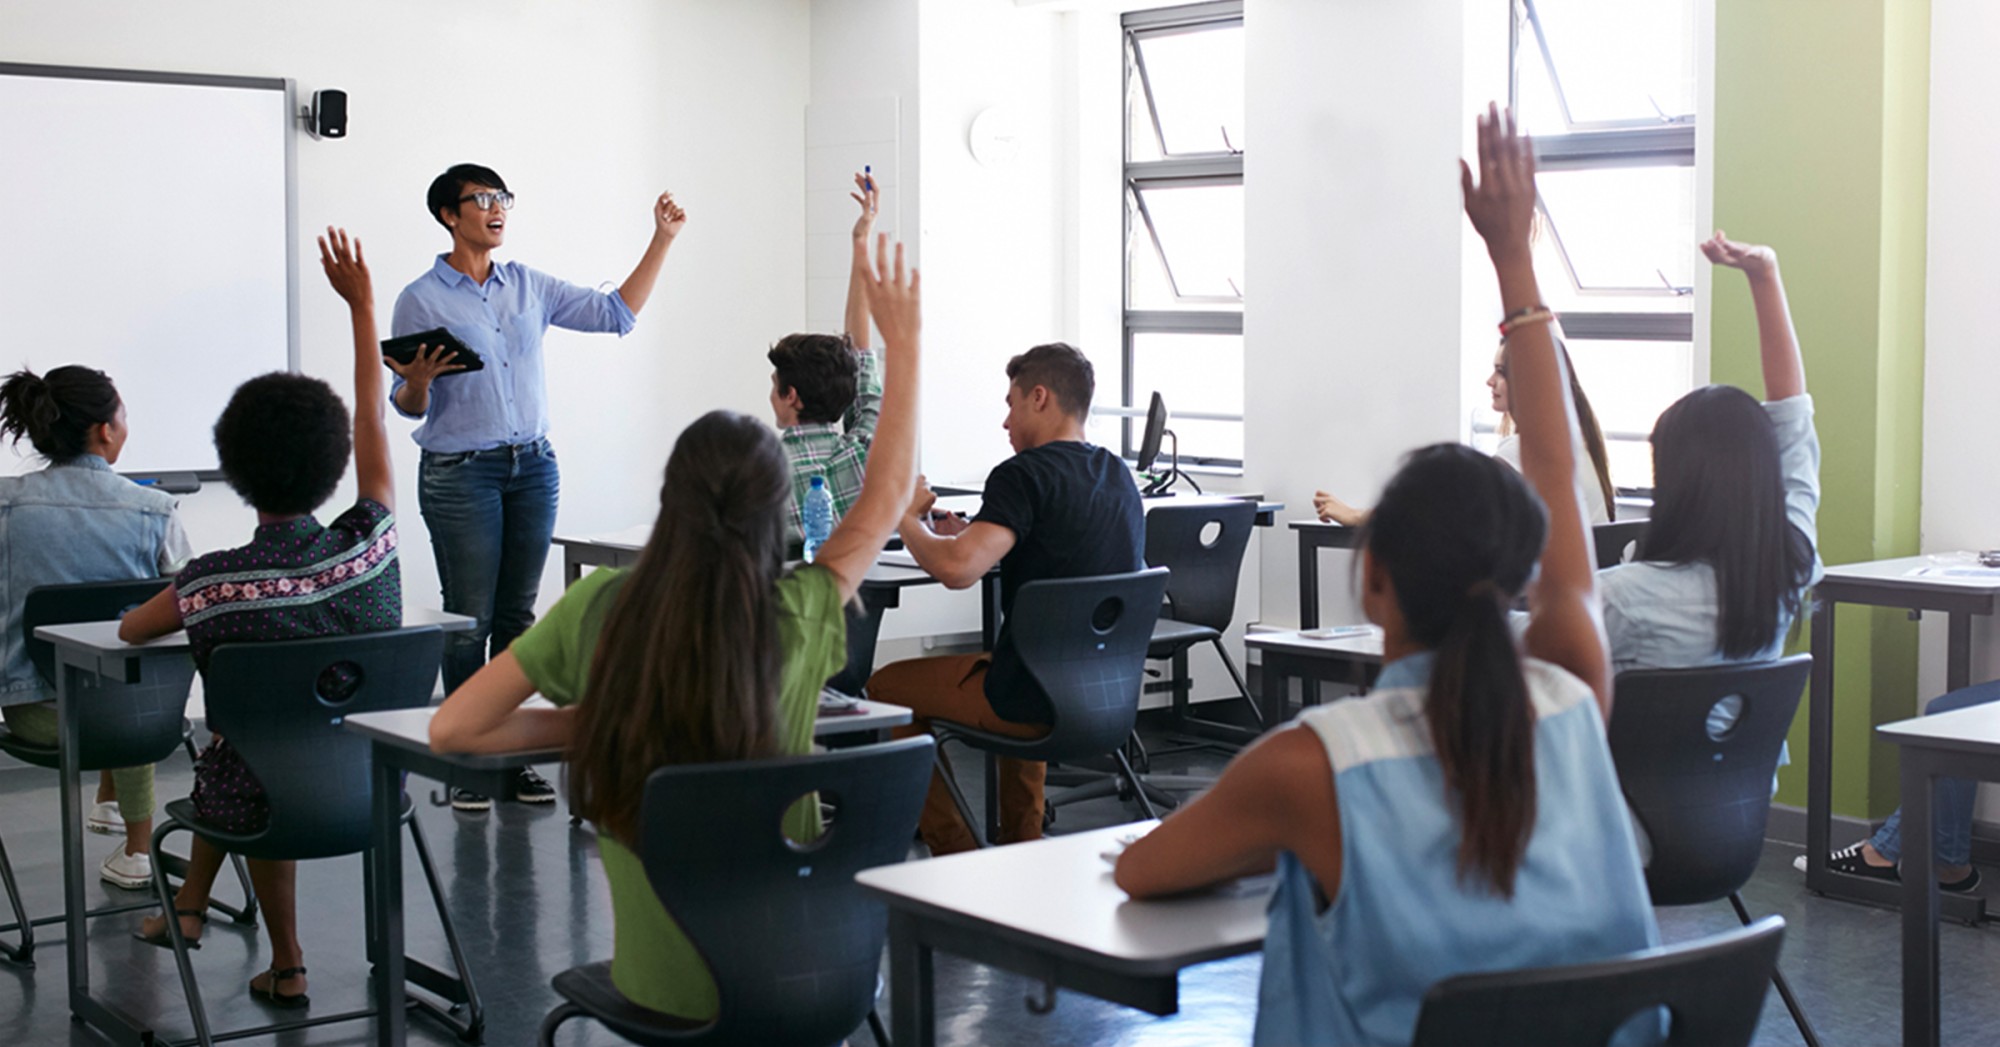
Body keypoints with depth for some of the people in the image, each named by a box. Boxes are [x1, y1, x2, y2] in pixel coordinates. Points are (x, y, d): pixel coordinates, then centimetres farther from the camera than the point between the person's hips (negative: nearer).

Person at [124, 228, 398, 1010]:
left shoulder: (213, 583, -21)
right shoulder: (370, 547, -16)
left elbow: (130, 631, 2)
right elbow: (373, 421, -1)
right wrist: (361, 305, 8)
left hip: (269, 802, -2)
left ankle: (287, 967, 39)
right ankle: (190, 909, 46)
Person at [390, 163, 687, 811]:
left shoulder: (528, 286, 9)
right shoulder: (421, 300, -3)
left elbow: (616, 313, 8)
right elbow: (407, 405, 1)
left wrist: (663, 239, 3)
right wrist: (419, 380, -23)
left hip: (533, 465, 4)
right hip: (459, 472, -4)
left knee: (517, 617, 7)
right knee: (469, 620, -3)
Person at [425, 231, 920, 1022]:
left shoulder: (601, 607, -12)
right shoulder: (796, 619, -15)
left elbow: (450, 729, -7)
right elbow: (887, 494, 3)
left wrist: (583, 725, 2)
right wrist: (902, 342, 12)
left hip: (661, 980, 1)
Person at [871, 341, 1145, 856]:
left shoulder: (1024, 474, -18)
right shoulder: (1119, 475, 8)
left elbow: (955, 569, -30)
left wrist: (907, 518, -10)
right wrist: (971, 534, 16)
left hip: (1038, 696, -8)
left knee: (885, 688, 14)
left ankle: (956, 856, 14)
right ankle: (1023, 846, 40)